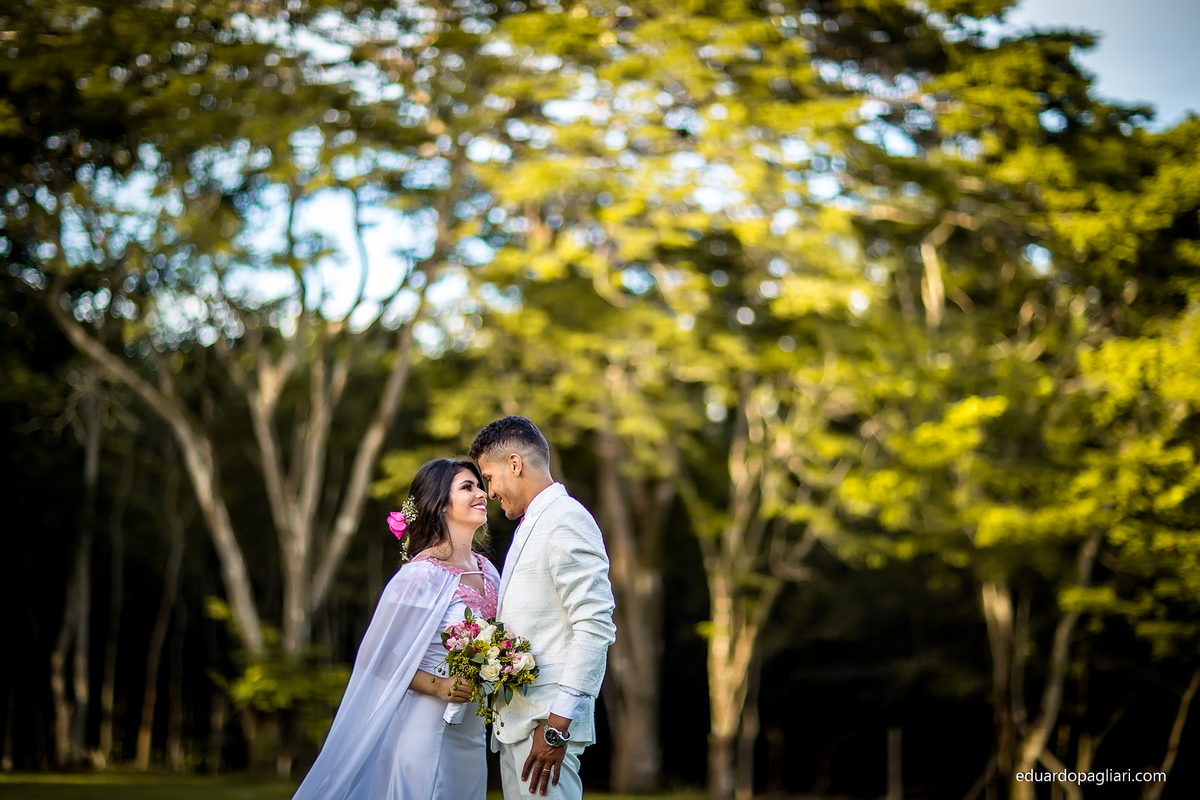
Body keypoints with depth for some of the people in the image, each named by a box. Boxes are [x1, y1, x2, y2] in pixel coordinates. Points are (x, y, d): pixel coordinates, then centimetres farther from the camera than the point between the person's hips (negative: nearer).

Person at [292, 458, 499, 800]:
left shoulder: (487, 572, 7)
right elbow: (381, 657, -12)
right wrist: (438, 686, -21)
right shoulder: (421, 575, -15)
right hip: (427, 730, -7)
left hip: (471, 732, 7)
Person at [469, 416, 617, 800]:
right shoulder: (529, 526, 21)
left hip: (546, 722, -9)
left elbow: (596, 627, -19)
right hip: (514, 722, 9)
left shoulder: (567, 520, -11)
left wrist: (557, 725, -21)